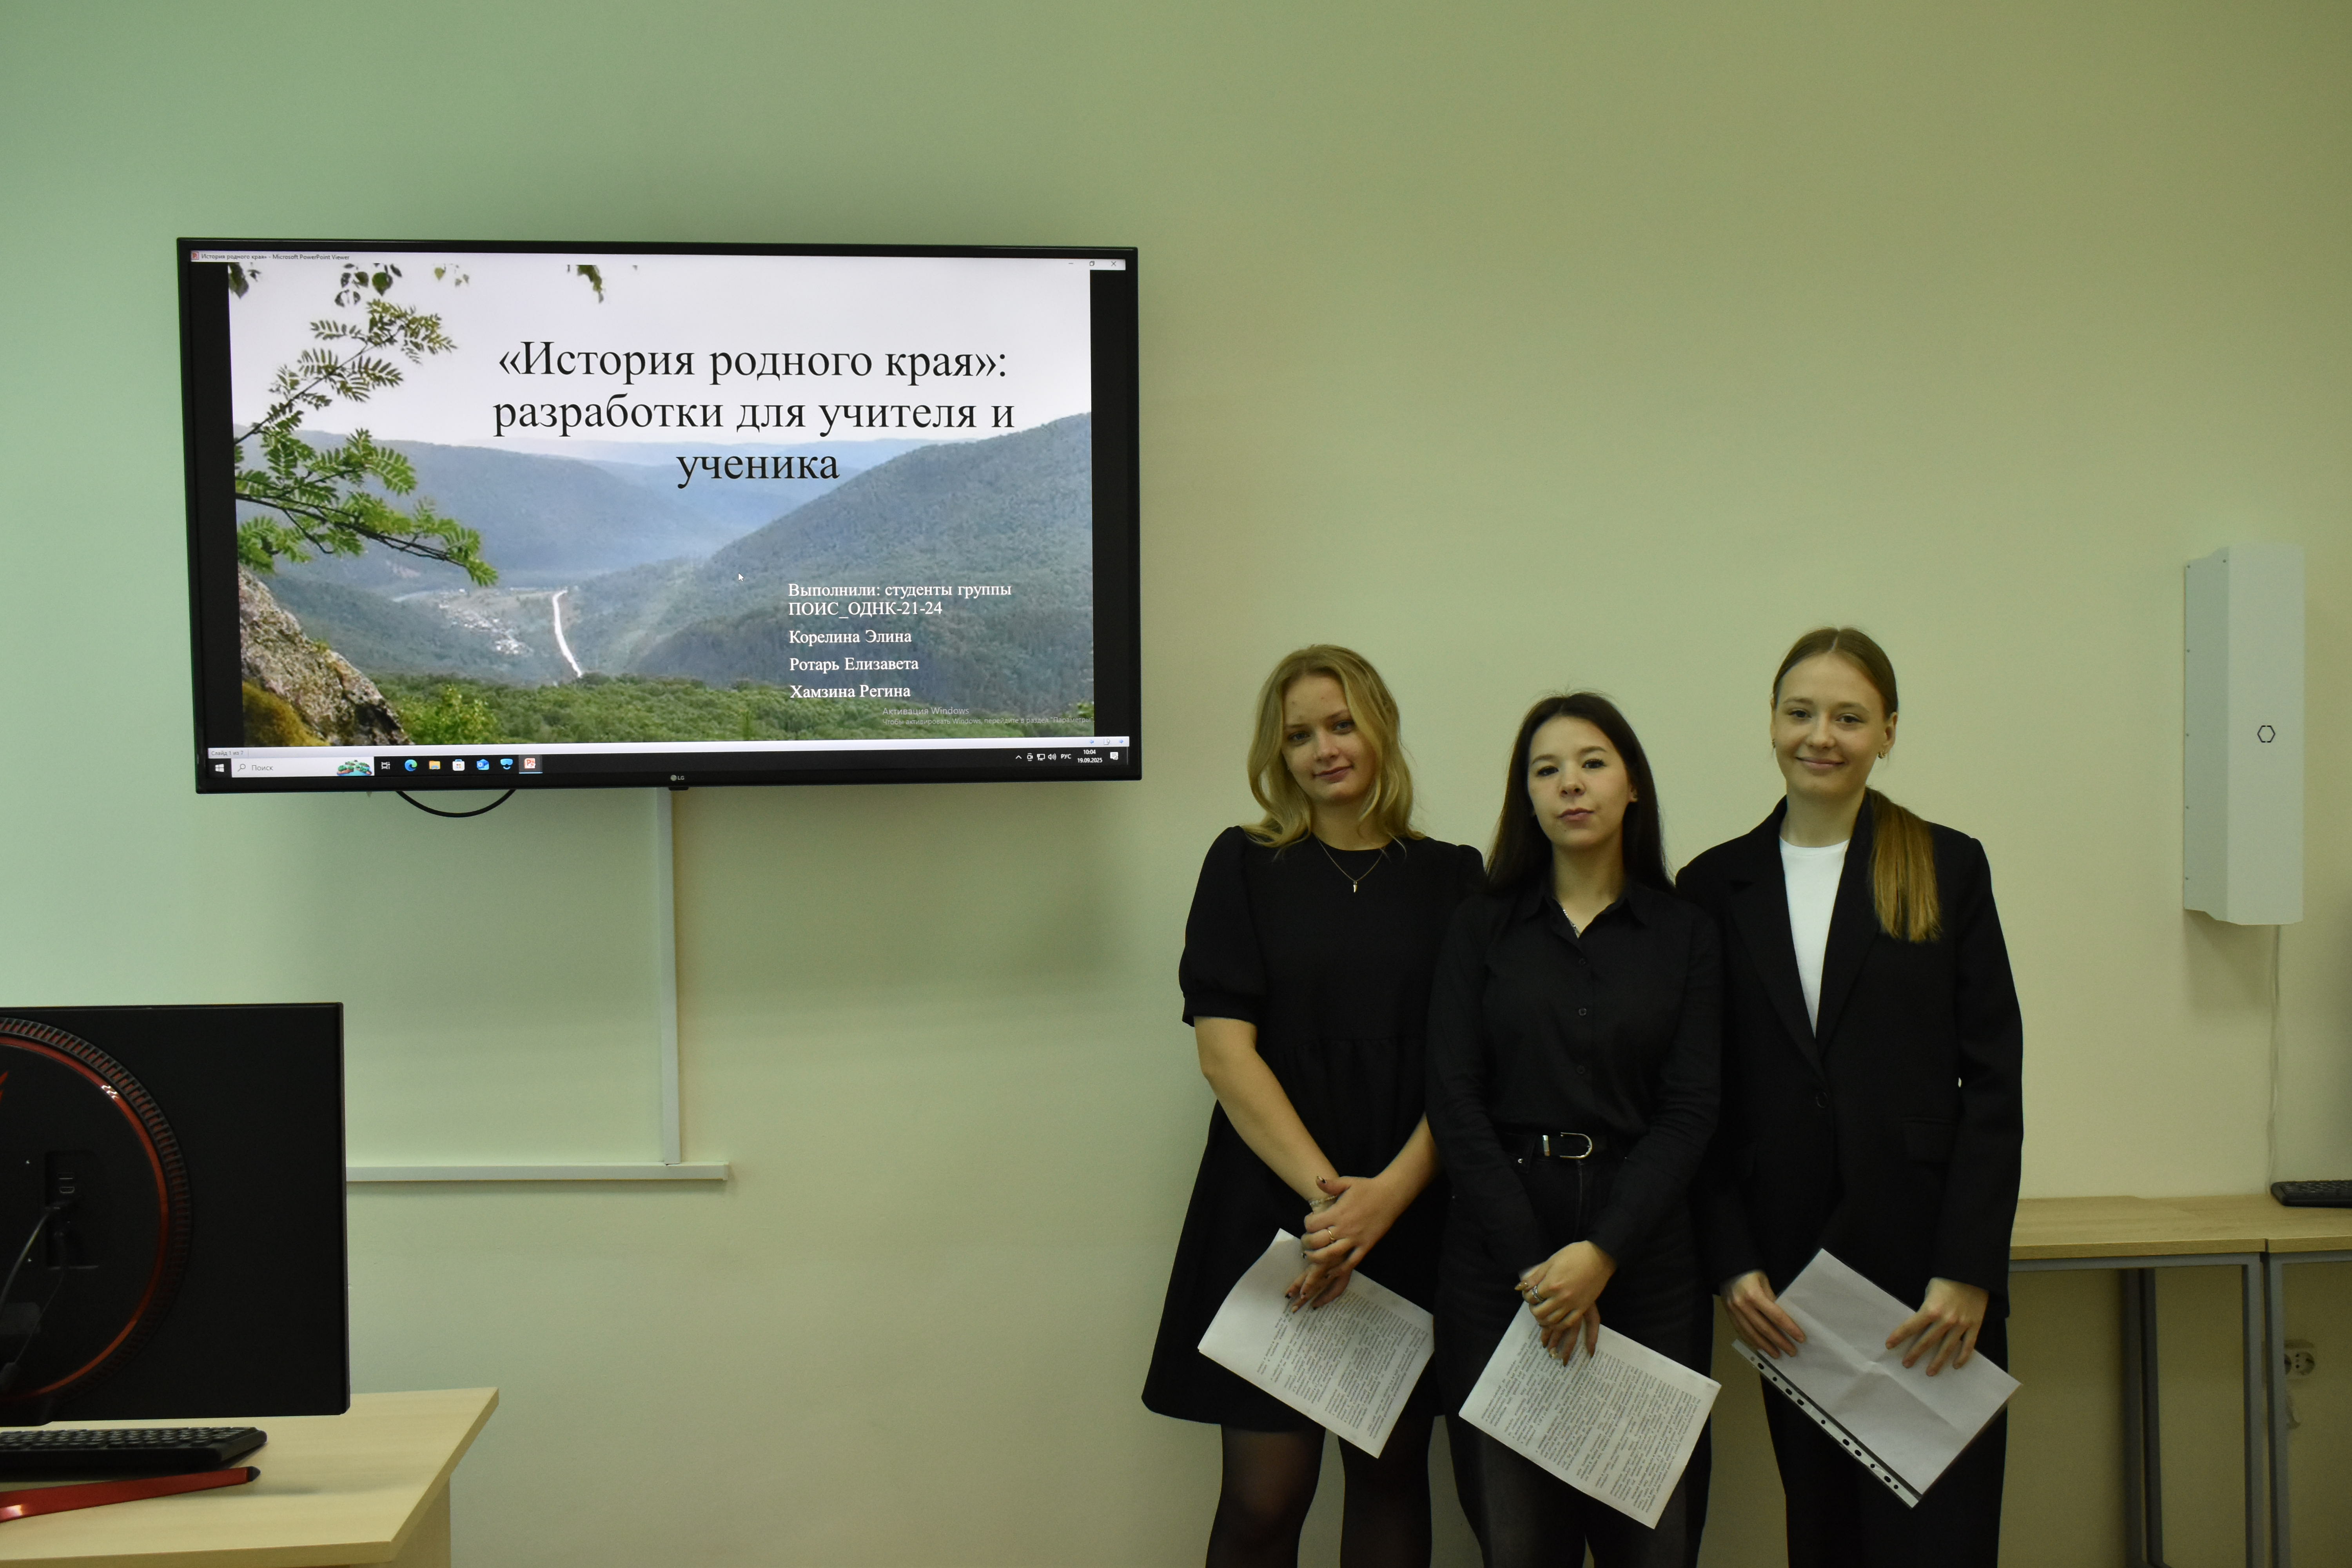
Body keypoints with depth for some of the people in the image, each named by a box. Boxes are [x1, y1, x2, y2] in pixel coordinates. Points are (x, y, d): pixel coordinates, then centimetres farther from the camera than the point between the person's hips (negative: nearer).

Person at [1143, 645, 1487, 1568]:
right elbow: (1225, 1050, -6)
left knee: (1392, 1472, 10)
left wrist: (1384, 1196, -16)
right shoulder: (1244, 865, 2)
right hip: (1272, 1209, -1)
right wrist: (1328, 1194, -16)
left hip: (1412, 1215, 2)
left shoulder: (1452, 877, 6)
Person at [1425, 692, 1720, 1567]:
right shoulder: (1483, 929, 6)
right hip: (1499, 1256, 0)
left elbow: (1689, 1112, -2)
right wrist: (1536, 1263, -10)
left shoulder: (1686, 936, 6)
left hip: (1640, 1255, 0)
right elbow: (1454, 1101, -2)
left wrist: (1602, 1253, -14)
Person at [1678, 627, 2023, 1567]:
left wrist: (1967, 1270, -8)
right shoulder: (1717, 886, 6)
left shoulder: (1949, 868, 3)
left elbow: (1994, 1081, -1)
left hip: (1925, 1254, -1)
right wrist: (1731, 1262, -2)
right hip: (1786, 1269, 2)